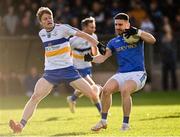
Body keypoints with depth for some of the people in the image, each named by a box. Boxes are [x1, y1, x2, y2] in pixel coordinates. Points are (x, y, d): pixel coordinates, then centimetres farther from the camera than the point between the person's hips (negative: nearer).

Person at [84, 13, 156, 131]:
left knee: (125, 90, -32)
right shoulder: (114, 42, 14)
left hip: (137, 74, -4)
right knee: (106, 89, -20)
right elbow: (103, 57, 4)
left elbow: (152, 40, -14)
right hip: (121, 74, 4)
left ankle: (126, 124, -20)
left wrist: (137, 32, -28)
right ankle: (103, 121, -5)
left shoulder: (136, 35, 3)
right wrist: (91, 59, -17)